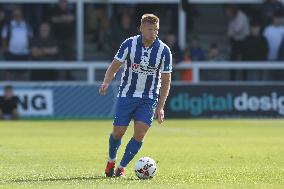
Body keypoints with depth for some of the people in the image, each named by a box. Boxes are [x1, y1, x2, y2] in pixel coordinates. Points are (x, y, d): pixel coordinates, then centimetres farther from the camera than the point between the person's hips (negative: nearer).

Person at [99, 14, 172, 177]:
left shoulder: (164, 50, -9)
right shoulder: (129, 44, -9)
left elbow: (165, 81, -3)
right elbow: (114, 67, -1)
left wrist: (160, 107, -8)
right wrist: (106, 82, -22)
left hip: (148, 99, 0)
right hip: (127, 95, 0)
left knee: (140, 134, -14)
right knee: (118, 132, -1)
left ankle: (122, 167, 3)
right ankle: (111, 161, 28)